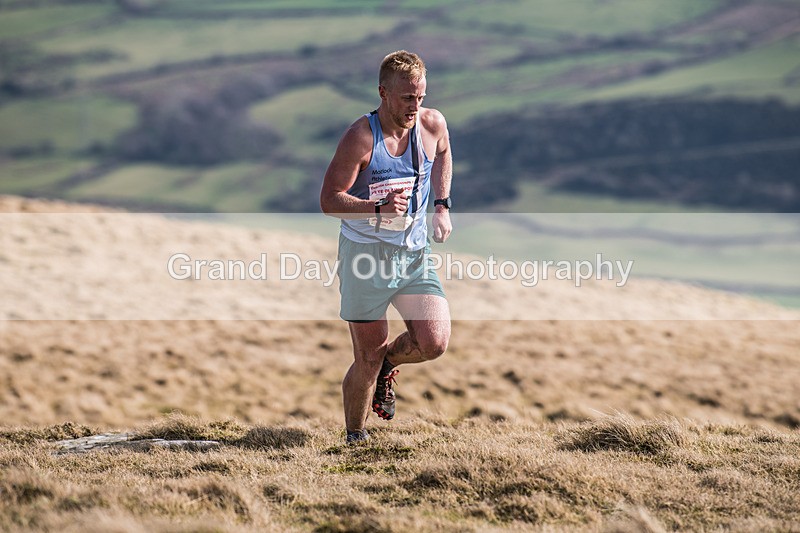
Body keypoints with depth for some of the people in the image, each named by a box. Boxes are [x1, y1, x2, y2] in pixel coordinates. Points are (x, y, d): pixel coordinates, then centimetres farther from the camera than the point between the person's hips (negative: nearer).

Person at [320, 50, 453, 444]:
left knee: (435, 343, -12)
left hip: (414, 252, 4)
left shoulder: (432, 125, -3)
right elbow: (329, 200, -16)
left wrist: (441, 205, 13)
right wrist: (379, 207, -30)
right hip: (366, 255, -4)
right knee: (368, 360, 1)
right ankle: (355, 437, 24)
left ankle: (389, 364, 22)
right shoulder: (360, 138, -17)